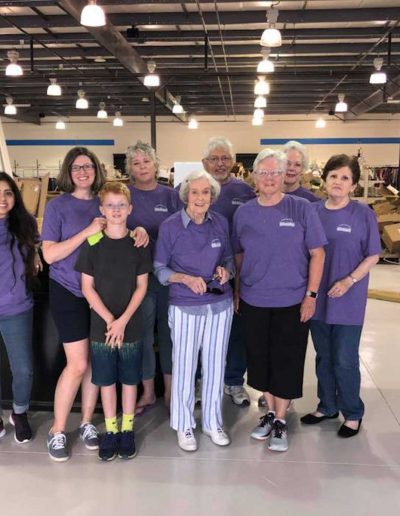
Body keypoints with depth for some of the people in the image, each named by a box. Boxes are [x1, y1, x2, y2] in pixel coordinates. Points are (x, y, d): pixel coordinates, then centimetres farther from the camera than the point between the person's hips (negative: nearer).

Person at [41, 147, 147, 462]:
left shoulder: (104, 204, 4)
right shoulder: (58, 206, -7)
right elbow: (49, 254, -15)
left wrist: (140, 230, -14)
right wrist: (88, 231, -22)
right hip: (69, 293, -4)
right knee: (78, 364, -4)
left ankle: (87, 423, 26)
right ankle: (57, 431, 14)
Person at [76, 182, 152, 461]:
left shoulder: (138, 244, -1)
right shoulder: (92, 244, -3)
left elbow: (141, 286, -1)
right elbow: (87, 287, -3)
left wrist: (123, 320, -12)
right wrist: (109, 320, -12)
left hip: (131, 325, 0)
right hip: (101, 325, 0)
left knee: (129, 379, 10)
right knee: (106, 380, 9)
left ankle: (128, 429, 25)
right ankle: (111, 430, 24)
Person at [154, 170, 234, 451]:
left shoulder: (221, 222, 0)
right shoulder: (170, 226, -9)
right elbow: (159, 268, -4)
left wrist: (226, 270, -10)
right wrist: (186, 278, -20)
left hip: (220, 303, 3)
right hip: (185, 306, -3)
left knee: (215, 364, 13)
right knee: (185, 366, 5)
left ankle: (213, 422, 32)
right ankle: (184, 425, 26)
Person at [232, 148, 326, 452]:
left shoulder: (302, 209, -6)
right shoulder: (243, 213, 3)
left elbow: (317, 254, -4)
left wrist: (311, 295, -8)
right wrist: (237, 292, 11)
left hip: (292, 302, -3)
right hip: (253, 302, 3)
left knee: (286, 361, 5)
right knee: (260, 359, 12)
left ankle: (281, 421, 22)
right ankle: (271, 412, 32)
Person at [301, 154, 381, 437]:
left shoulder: (363, 214, -7)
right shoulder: (313, 211, 2)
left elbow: (373, 255, -5)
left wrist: (349, 281, -17)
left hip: (348, 299, -4)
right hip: (318, 296, 4)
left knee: (345, 360, 2)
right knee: (323, 356, 15)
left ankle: (353, 413, 22)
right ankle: (327, 406, 32)